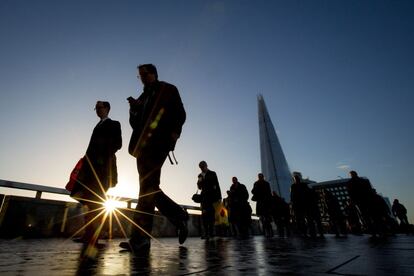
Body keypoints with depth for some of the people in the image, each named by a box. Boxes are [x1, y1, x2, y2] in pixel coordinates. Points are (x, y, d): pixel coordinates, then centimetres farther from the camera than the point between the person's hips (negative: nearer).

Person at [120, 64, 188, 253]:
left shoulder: (168, 90, 12)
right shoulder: (143, 97, 29)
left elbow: (180, 114, 1)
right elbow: (135, 124, 22)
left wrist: (174, 134, -15)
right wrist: (133, 109, 4)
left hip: (158, 144, -7)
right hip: (144, 146, 8)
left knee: (147, 187, -16)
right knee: (148, 188, 3)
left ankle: (139, 240, -12)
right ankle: (179, 217, 15)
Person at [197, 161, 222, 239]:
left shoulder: (212, 174, 5)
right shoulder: (200, 175, 14)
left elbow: (217, 185, 2)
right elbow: (199, 187, 14)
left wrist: (219, 197, -5)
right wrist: (199, 182, -9)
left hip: (212, 196, -3)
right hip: (204, 196, 3)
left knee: (211, 213, -6)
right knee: (204, 213, -4)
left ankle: (211, 232, -2)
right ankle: (206, 232, -3)